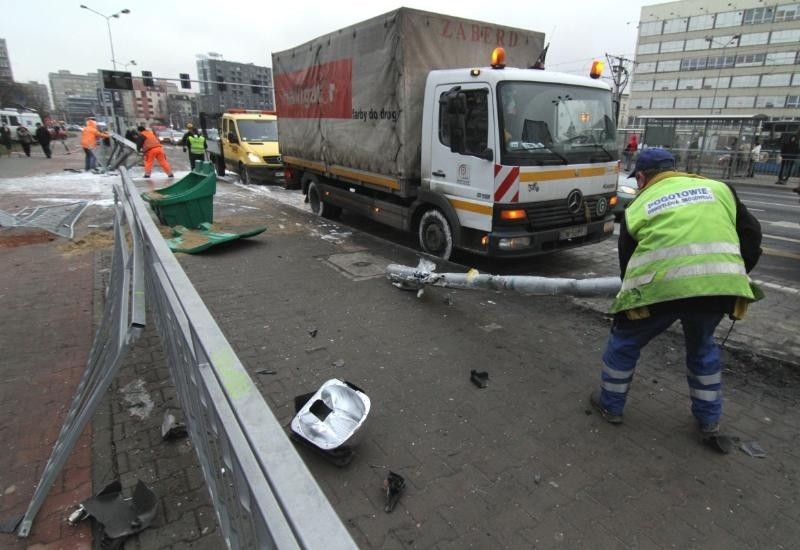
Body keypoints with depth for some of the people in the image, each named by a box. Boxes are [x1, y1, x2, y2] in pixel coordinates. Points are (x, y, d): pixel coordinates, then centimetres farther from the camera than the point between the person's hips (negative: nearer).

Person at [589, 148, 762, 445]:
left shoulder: (637, 207, 13)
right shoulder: (718, 188, 19)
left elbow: (626, 259, 17)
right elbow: (751, 233, 19)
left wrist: (634, 294, 33)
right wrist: (735, 274, 30)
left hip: (660, 289, -3)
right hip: (717, 288, 4)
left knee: (624, 343, 21)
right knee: (702, 346, 31)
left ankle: (610, 405, 34)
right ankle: (709, 419, 40)